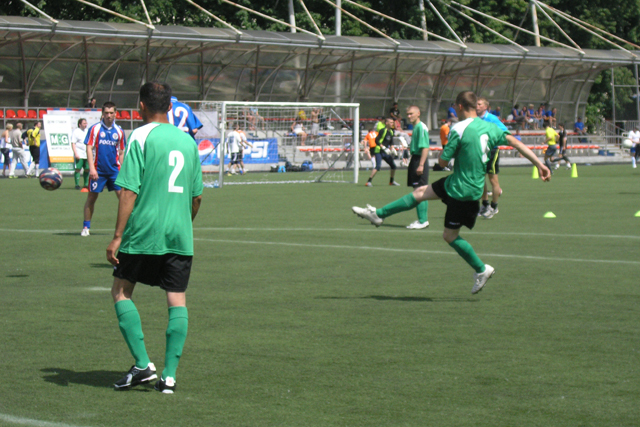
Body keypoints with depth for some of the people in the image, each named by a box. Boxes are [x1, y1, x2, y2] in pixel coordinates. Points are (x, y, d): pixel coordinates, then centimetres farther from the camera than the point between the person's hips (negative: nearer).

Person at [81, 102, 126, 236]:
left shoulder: (119, 131, 7)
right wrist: (91, 168, -13)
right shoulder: (94, 129, -2)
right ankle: (86, 227, 15)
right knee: (91, 197, 3)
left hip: (114, 170, 2)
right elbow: (89, 148, -5)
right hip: (98, 170, -2)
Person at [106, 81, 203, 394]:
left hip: (143, 231, -4)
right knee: (177, 300, 5)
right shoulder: (188, 141, 11)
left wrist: (118, 236, -10)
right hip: (180, 234, 5)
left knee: (121, 292, 8)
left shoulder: (141, 137, -6)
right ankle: (169, 375, 1)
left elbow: (130, 191, -12)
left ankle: (143, 364, -1)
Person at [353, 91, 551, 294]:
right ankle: (378, 215, 25)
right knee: (420, 192, 17)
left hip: (461, 190, -8)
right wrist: (540, 164, 3)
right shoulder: (488, 127, 0)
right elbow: (516, 142, -1)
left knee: (450, 236, 6)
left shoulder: (459, 129, -20)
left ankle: (481, 270, 15)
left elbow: (443, 161, -16)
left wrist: (444, 151, 7)